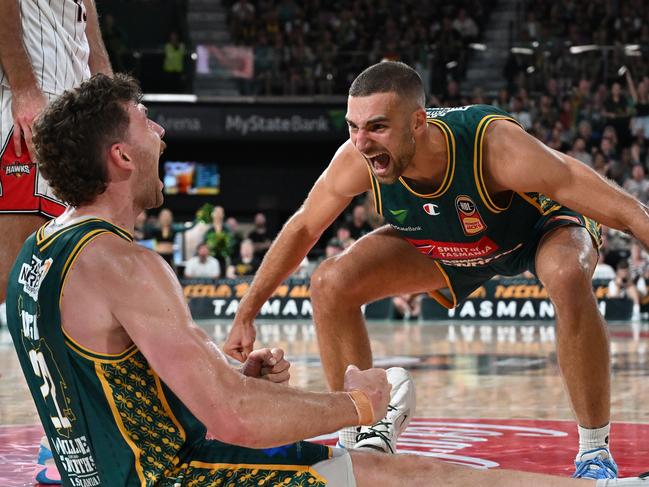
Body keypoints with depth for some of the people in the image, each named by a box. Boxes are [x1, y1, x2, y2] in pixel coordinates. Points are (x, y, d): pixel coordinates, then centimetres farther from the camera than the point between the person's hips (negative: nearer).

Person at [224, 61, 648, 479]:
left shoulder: (494, 145, -43)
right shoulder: (356, 160, -30)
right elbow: (303, 228, -9)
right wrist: (245, 316, -5)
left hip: (541, 227, -4)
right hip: (447, 246, 4)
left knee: (568, 276, -38)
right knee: (331, 285, -12)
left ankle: (596, 454, -21)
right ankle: (359, 445, 8)